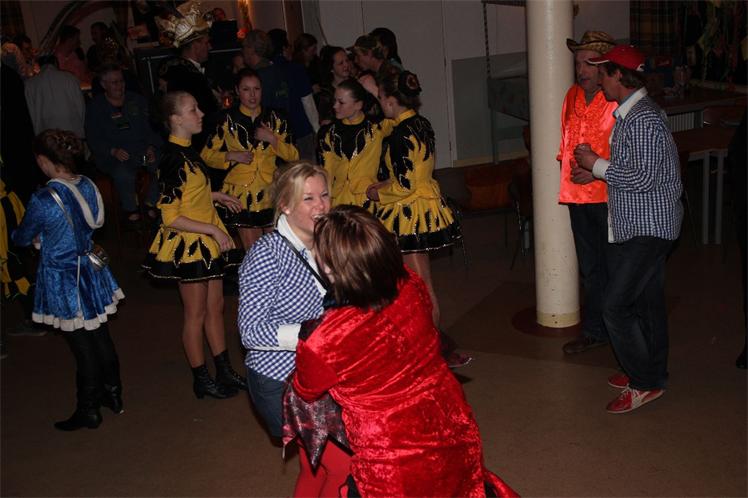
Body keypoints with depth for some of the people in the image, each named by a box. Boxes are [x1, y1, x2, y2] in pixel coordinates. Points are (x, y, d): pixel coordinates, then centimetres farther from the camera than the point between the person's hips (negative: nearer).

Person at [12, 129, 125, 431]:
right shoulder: (88, 186, -5)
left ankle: (88, 411, 21)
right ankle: (113, 394, 35)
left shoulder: (43, 200, -23)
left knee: (82, 347, 6)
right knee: (101, 338, 19)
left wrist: (16, 234, 18)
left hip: (63, 281, -6)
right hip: (91, 272, 6)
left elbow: (22, 238, -6)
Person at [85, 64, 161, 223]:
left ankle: (151, 203, -4)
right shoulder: (95, 107, 7)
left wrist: (152, 147, -7)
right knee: (124, 174, -36)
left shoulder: (138, 100, 15)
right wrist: (113, 151, -15)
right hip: (112, 155, -3)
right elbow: (93, 139, 2)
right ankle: (130, 209, -9)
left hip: (143, 149, 3)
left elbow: (152, 126, 11)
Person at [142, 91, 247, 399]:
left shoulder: (187, 152, 6)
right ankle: (201, 380, 22)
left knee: (216, 307, 17)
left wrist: (217, 196, 13)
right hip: (187, 245, -9)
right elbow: (171, 217, -23)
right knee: (196, 313, 6)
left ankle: (225, 372, 31)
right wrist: (213, 229, -21)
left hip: (208, 241, 9)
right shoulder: (173, 160, -22)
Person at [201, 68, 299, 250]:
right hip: (242, 194, -2)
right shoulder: (227, 120, 2)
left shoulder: (274, 119, 8)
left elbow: (293, 156, 6)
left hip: (271, 193, 2)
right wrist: (231, 156, -12)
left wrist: (273, 139, -10)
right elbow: (206, 155, 5)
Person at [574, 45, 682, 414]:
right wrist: (595, 172, 7)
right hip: (633, 226, 10)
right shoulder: (627, 114, 13)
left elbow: (645, 178, -26)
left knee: (615, 306, -10)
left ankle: (644, 383, 3)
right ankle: (652, 373, 29)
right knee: (647, 302, 17)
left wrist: (597, 165, -17)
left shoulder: (644, 119, -20)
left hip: (648, 228, -10)